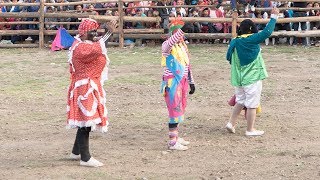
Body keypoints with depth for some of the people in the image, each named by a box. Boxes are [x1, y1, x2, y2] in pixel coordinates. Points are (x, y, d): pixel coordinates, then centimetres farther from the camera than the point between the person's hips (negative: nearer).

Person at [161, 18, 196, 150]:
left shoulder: (183, 45, 13)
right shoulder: (167, 45, -11)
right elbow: (170, 43, -39)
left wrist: (191, 82, 20)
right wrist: (179, 33, -56)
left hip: (183, 81, 8)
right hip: (172, 83, -8)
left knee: (180, 109, 14)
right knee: (175, 110, -7)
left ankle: (175, 136, 24)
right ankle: (172, 142, -4)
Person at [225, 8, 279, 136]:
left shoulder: (234, 42, 3)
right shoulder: (252, 40, -15)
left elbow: (229, 57, 11)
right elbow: (266, 32, -20)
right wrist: (274, 17, -12)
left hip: (238, 78, 7)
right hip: (252, 78, -7)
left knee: (240, 101, 22)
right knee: (252, 104, 3)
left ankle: (231, 123, 17)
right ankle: (250, 130, 9)